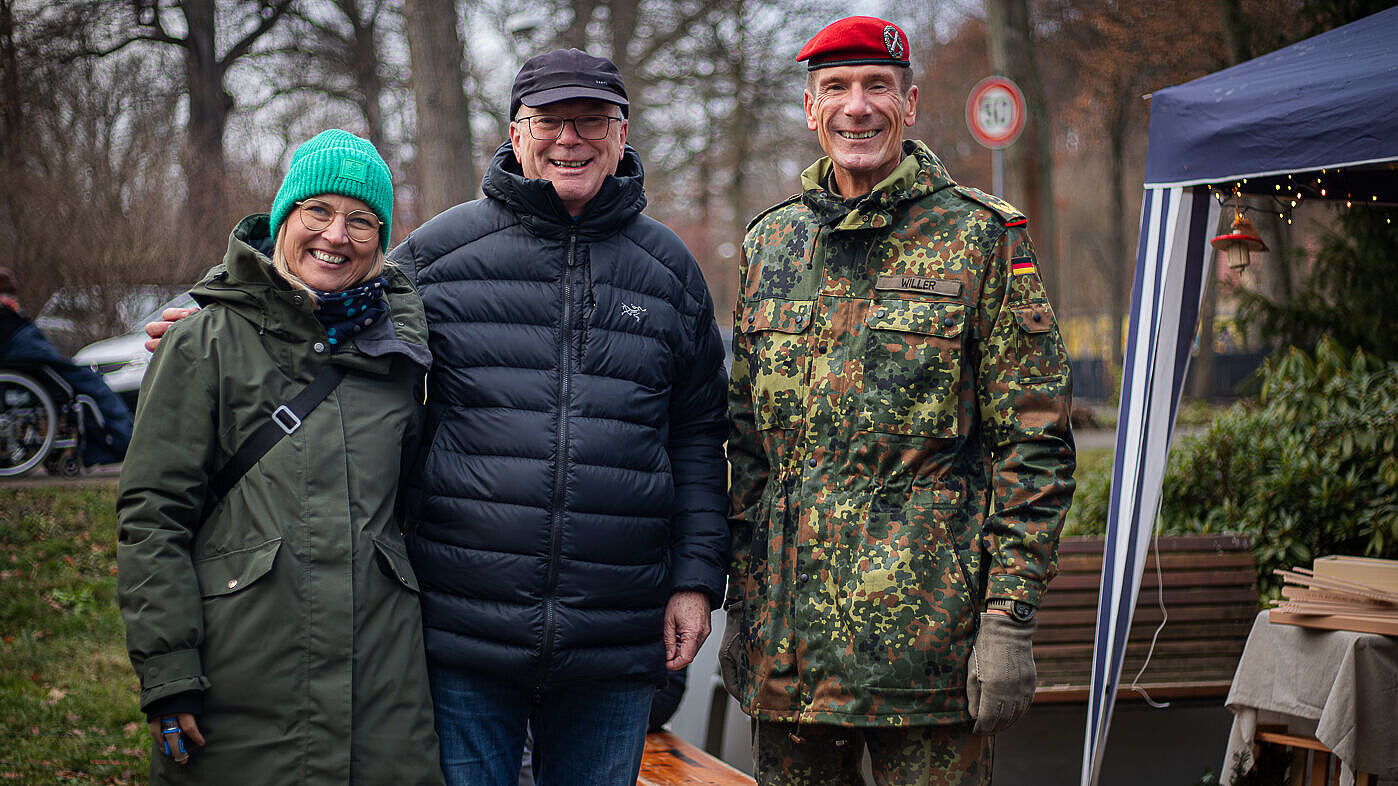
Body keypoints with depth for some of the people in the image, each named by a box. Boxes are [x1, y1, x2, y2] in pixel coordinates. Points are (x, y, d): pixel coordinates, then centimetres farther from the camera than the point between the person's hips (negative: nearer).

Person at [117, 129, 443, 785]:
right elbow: (151, 515, -2)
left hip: (382, 679, 3)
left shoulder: (399, 348, 11)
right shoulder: (205, 343, 1)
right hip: (239, 690, -3)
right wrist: (167, 674, -9)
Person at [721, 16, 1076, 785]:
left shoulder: (981, 238, -2)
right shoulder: (769, 244, 12)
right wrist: (739, 607, 12)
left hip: (927, 633, -4)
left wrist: (1010, 618, -11)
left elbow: (1034, 442, -5)